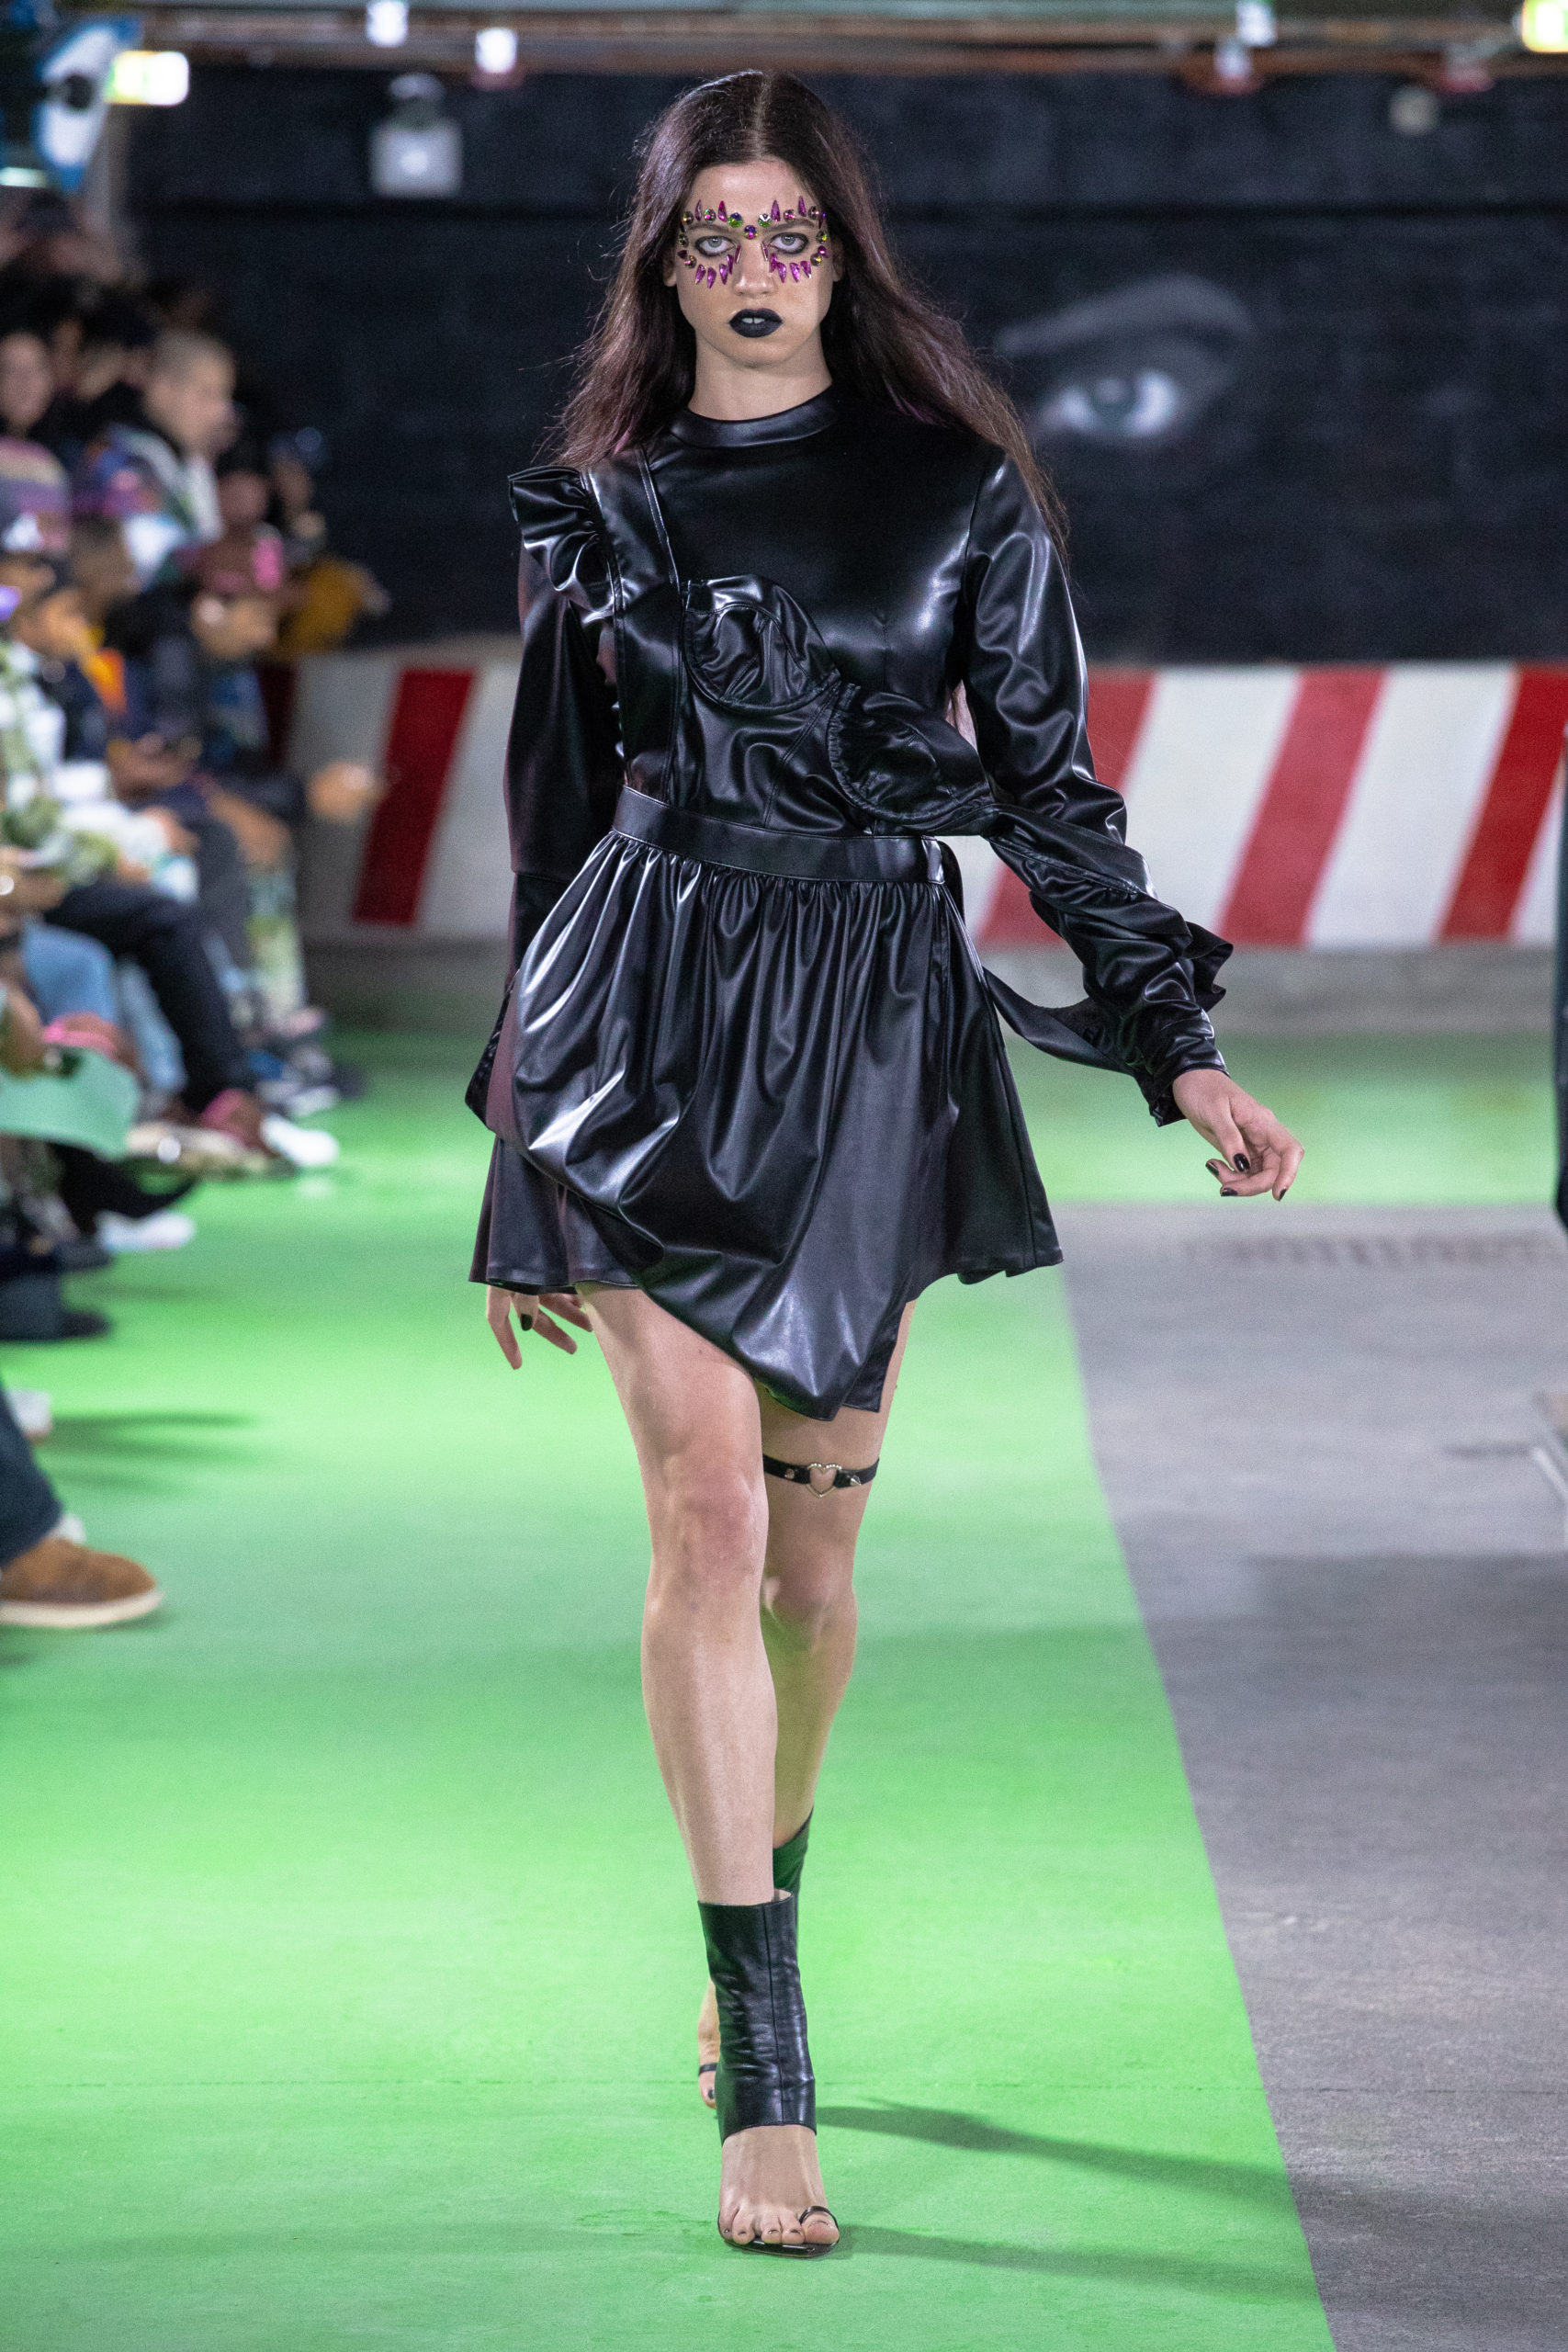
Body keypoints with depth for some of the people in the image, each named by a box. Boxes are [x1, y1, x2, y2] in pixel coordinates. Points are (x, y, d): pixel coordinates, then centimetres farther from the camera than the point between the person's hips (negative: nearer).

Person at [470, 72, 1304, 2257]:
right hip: (652, 1020, 0)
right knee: (710, 1509, -12)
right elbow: (559, 817, 14)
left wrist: (1181, 1045, -1)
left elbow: (1048, 786, 7)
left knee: (815, 1533, 7)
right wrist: (522, 1149, 16)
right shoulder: (598, 512, 7)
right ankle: (764, 2075, -13)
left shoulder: (960, 493, 4)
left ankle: (761, 1912, 34)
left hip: (880, 1031, 1)